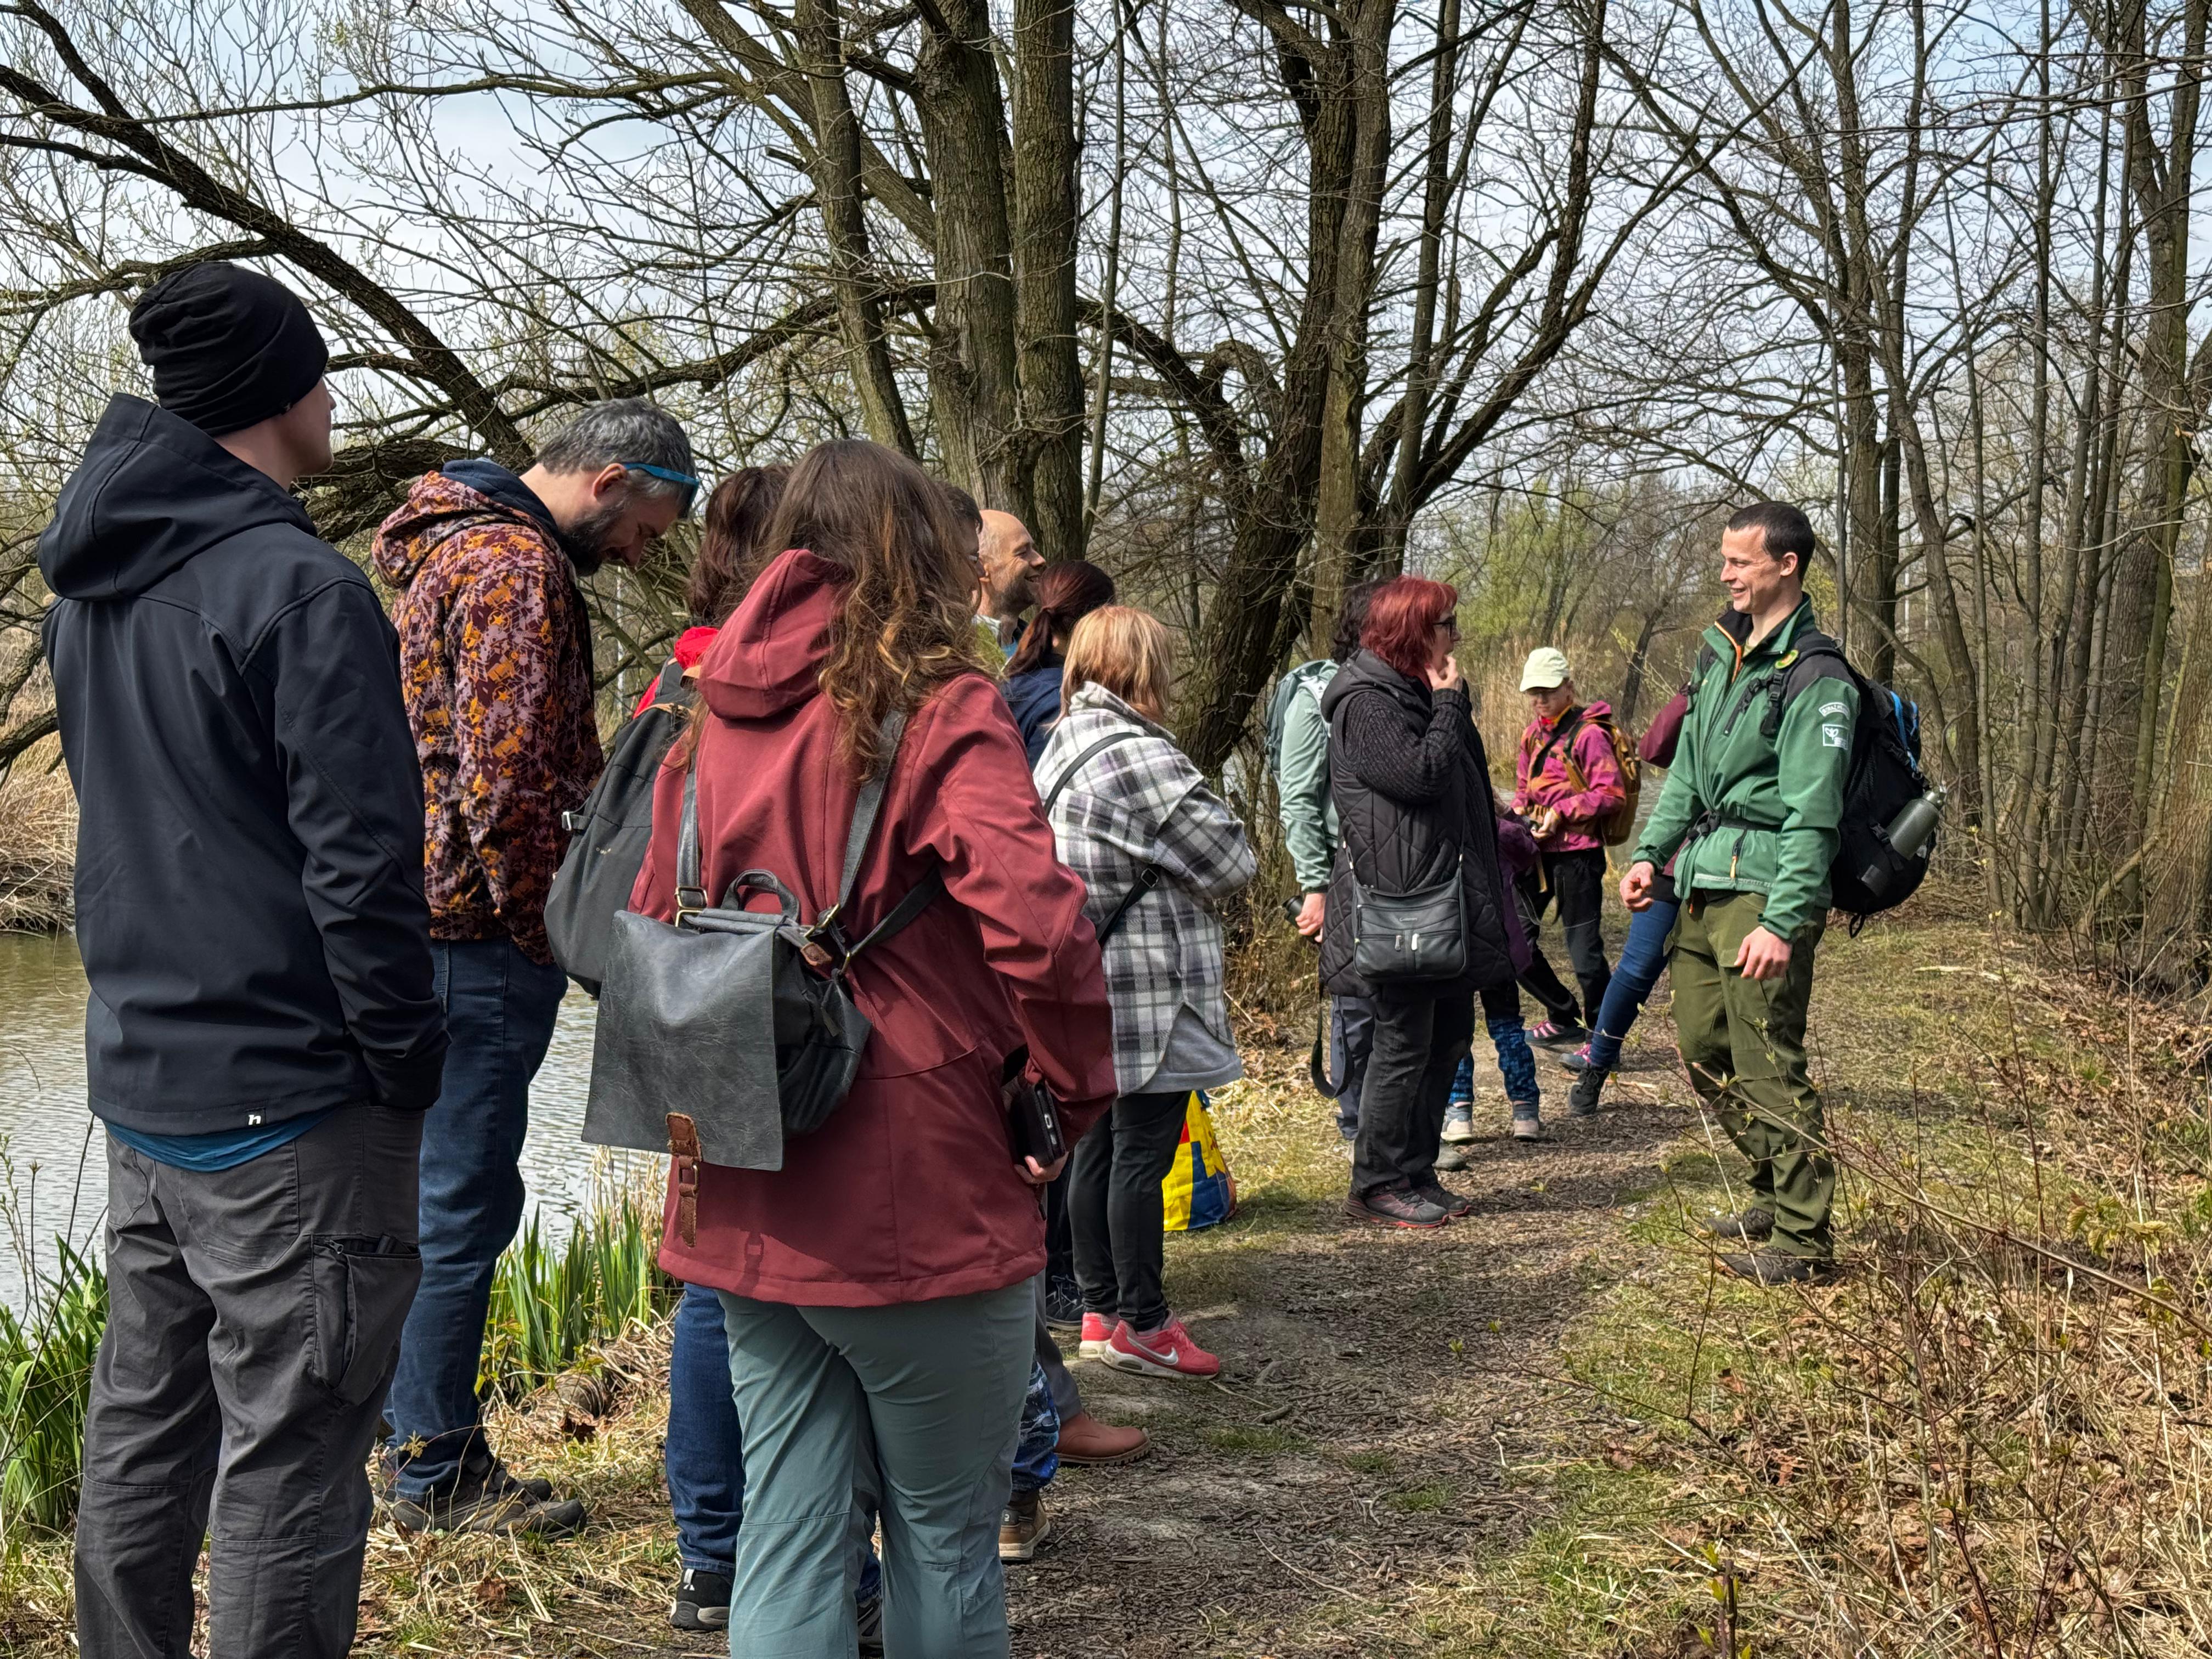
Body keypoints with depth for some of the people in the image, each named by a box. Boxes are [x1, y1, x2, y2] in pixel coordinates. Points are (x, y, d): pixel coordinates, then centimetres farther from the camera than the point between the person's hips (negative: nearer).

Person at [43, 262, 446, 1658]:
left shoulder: (91, 586, 11)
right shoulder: (301, 590, -17)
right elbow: (361, 866, -20)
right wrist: (410, 1062, -11)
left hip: (138, 1085, 9)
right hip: (290, 1106, -9)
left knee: (144, 1429, 19)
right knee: (286, 1459, 0)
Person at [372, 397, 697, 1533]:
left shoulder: (455, 546, 20)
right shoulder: (518, 567, -15)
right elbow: (508, 780, -22)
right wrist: (549, 927, -11)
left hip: (429, 918, 11)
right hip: (480, 929, -11)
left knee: (447, 1189, 16)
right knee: (466, 1196, -2)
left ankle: (422, 1441, 26)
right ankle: (438, 1472, 7)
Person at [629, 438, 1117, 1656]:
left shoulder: (718, 716, 7)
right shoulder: (940, 710, -10)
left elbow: (647, 927, 12)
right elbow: (1036, 922, -22)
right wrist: (1077, 1093, -8)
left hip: (743, 1203, 6)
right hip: (916, 1196, -5)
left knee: (786, 1533, 14)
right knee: (944, 1535, 11)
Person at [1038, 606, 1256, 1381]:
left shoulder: (1061, 750, 10)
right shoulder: (1141, 758, -19)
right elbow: (1231, 860, -13)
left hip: (1090, 991, 9)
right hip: (1152, 997, -9)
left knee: (1097, 1150, 14)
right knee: (1143, 1155, -1)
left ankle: (1100, 1311, 23)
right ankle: (1142, 1324, 7)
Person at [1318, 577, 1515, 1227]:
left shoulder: (1415, 693, 19)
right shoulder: (1366, 703, -12)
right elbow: (1420, 773, -23)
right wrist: (1450, 703, -11)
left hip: (1442, 899, 10)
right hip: (1397, 906, -10)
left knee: (1449, 1034, 12)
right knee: (1405, 1044, -6)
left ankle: (1417, 1173, 21)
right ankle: (1377, 1185, 5)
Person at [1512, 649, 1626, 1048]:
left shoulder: (1588, 734, -10)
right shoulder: (1534, 734, 14)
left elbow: (1612, 795, -14)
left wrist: (1562, 813, -19)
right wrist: (1518, 811, 2)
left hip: (1577, 853, -8)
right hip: (1538, 851, 8)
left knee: (1584, 948, -4)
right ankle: (1564, 1019, 24)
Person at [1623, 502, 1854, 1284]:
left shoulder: (1815, 678, -12)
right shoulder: (1721, 650, 14)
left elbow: (1810, 816, -17)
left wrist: (1784, 923, -22)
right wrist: (1652, 852, 14)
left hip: (1764, 889, -9)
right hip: (1704, 885, 9)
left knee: (1768, 1064, -6)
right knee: (1703, 1048, 14)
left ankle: (1802, 1236, 3)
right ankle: (1776, 1191, 30)